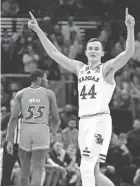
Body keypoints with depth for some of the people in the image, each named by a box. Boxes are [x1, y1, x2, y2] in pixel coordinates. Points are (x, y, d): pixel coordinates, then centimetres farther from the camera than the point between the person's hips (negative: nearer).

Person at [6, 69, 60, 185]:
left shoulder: (20, 94, 8)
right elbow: (56, 119, 11)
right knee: (37, 172, -6)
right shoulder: (49, 94, 6)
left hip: (25, 132, 2)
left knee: (25, 171, 18)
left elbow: (13, 118, -1)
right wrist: (53, 134, 31)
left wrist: (9, 141, -1)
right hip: (42, 132, -2)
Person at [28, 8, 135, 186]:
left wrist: (130, 28, -28)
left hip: (100, 120, -6)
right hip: (84, 122, 6)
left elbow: (129, 52, -14)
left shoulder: (107, 68, 1)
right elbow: (54, 53, 20)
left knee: (87, 167, -17)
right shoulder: (79, 68, 17)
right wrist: (38, 31, 16)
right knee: (93, 172, 8)